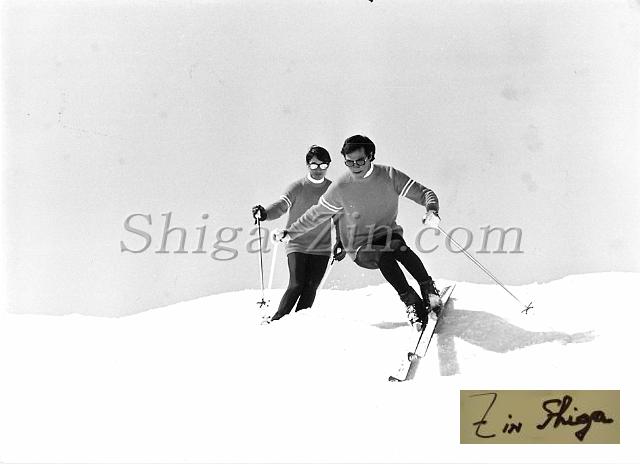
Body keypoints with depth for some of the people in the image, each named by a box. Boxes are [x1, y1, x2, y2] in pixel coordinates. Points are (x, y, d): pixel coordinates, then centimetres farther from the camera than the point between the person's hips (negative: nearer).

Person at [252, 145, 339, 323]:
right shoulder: (297, 187, -2)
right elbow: (281, 205, -16)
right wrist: (265, 214, -35)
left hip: (321, 249, 3)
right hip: (297, 245, -2)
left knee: (311, 287, -6)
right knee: (296, 285, -14)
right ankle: (276, 319, -2)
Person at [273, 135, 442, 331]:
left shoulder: (389, 175, -8)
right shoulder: (340, 187, -8)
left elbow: (424, 193, -6)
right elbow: (316, 215, 6)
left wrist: (432, 210, -28)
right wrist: (289, 232, 3)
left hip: (388, 234, 1)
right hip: (361, 248, -1)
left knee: (399, 246, -34)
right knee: (384, 255, -33)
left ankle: (428, 288, -19)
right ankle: (411, 301, -24)